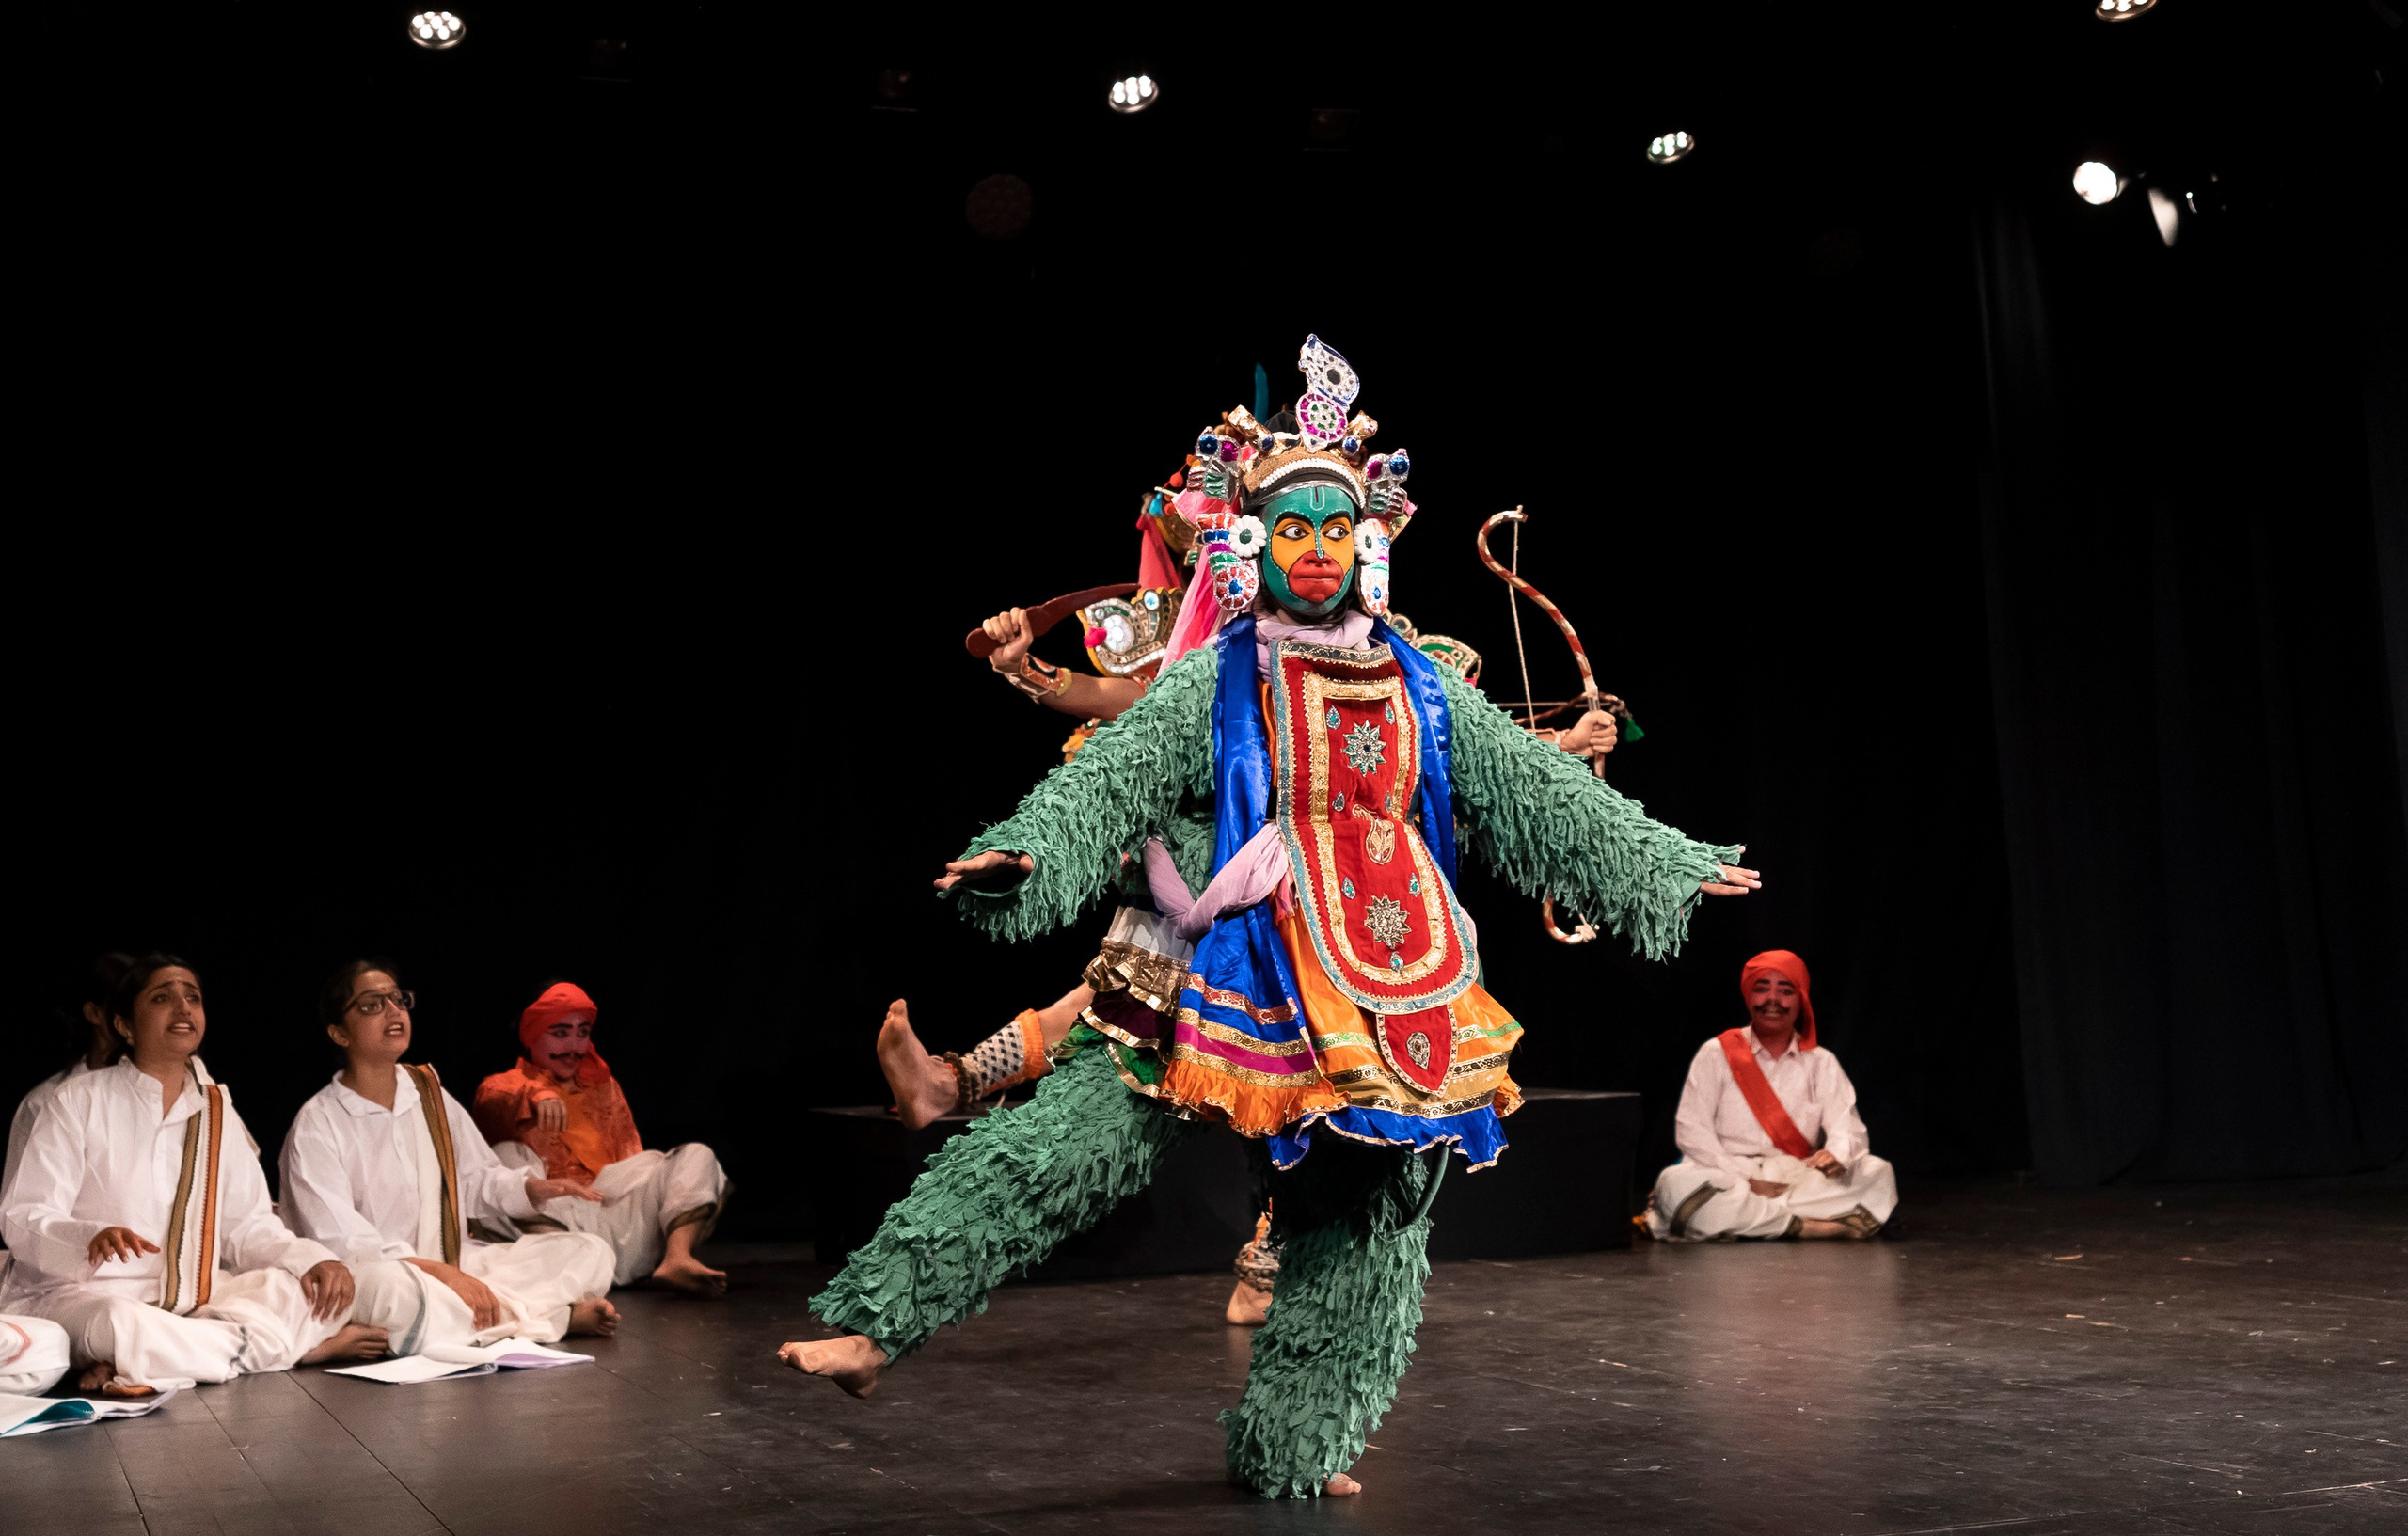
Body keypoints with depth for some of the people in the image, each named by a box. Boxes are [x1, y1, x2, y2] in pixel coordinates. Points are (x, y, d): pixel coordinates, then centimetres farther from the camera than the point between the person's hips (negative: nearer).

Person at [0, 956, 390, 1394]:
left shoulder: (216, 1111, 12)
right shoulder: (81, 1103, -3)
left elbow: (247, 1225, 10)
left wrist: (314, 1260, -9)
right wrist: (93, 1240, -31)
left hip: (190, 1300, 5)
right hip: (80, 1294, -5)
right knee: (120, 1324, -38)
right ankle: (311, 1347, -25)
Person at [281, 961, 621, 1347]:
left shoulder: (429, 1094, 11)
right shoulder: (316, 1127, -8)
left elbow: (475, 1177, 19)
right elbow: (340, 1242, -18)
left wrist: (530, 1190, -3)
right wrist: (441, 1274, -27)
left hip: (460, 1264, 6)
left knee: (591, 1253, -3)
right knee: (404, 1301, -42)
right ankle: (555, 1316, -22)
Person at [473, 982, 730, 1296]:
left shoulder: (602, 1084, 29)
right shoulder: (506, 1085, 14)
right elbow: (493, 1102, -12)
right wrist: (536, 1096, -35)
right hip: (552, 1217, -4)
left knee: (697, 1156, -10)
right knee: (507, 1156, -29)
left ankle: (677, 1258, -37)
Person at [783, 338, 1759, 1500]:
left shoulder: (1422, 693, 10)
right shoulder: (1212, 684, -2)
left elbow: (1550, 797, 14)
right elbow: (1105, 780, -13)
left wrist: (1675, 868, 13)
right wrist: (1022, 851, -32)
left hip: (1387, 999, 5)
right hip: (1229, 985, -4)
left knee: (1361, 1224, 11)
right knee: (1065, 1145, -15)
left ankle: (1294, 1447, 27)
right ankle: (877, 1324, -13)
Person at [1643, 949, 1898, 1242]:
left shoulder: (1821, 1063, 13)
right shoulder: (1717, 1054, 6)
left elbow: (1847, 1129, 0)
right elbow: (1691, 1130, -3)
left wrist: (1836, 1156, -26)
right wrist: (1746, 1181, -15)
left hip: (1800, 1180, 3)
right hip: (1728, 1179, -3)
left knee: (1877, 1172, -21)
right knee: (1676, 1183, -34)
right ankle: (1809, 1225, -32)